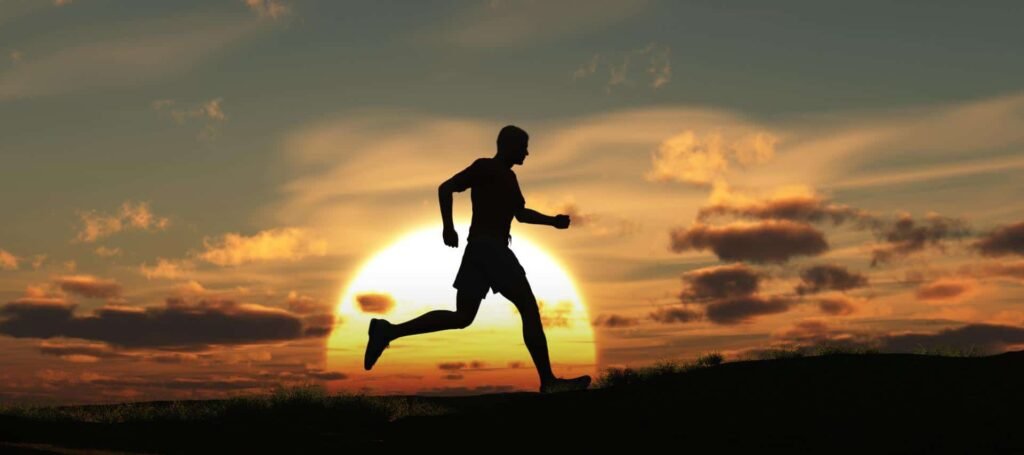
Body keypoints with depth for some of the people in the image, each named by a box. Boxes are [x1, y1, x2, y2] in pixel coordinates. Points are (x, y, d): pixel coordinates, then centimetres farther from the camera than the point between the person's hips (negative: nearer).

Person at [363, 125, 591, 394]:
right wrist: (448, 227, -19)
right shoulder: (485, 167, -5)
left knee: (462, 317, 6)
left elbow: (521, 213, 32)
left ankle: (388, 331, 0)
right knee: (529, 309, -8)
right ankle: (548, 381, -9)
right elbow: (446, 188, -11)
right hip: (487, 247, -10)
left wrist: (553, 221, 19)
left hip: (488, 250, 10)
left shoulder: (508, 176, 23)